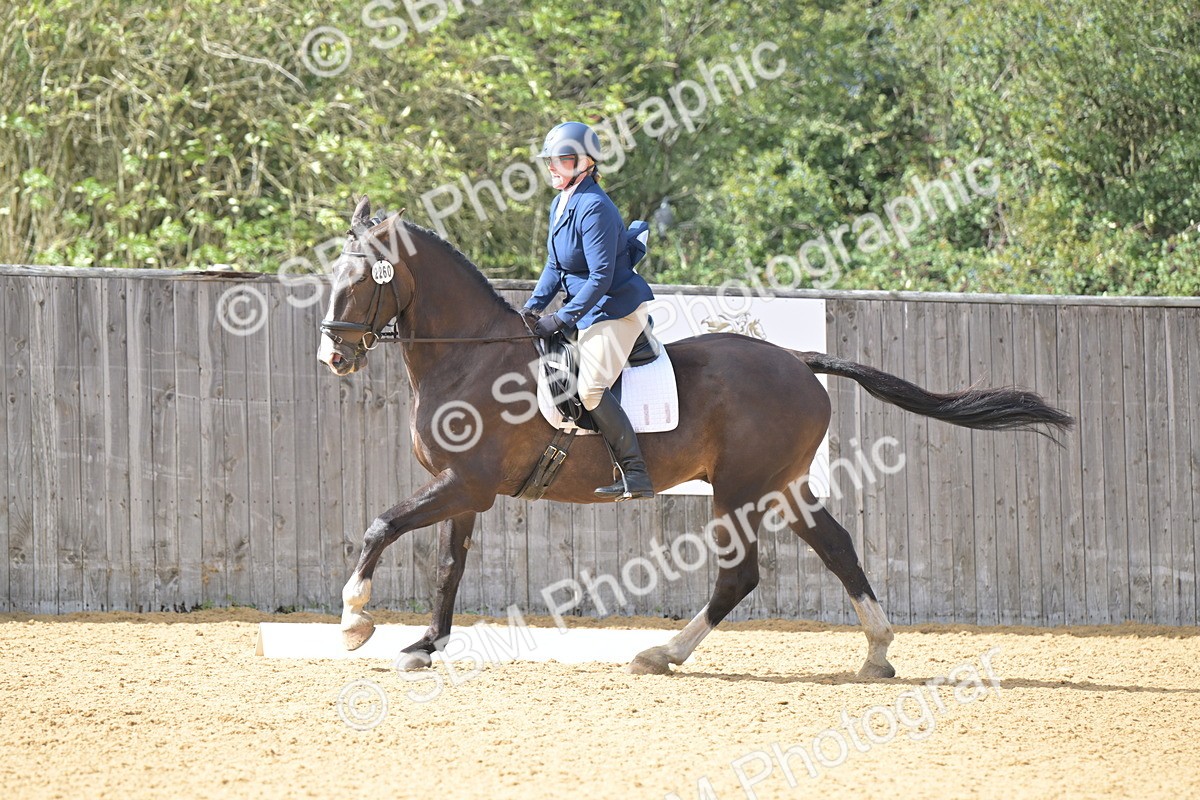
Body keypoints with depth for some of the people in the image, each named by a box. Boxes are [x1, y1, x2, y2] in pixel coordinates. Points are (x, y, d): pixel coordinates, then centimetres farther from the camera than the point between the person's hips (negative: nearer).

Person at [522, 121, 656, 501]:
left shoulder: (594, 208, -21)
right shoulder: (561, 204, 9)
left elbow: (601, 277, -24)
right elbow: (556, 267, 17)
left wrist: (562, 319, -23)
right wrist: (533, 307, 4)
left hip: (617, 308, -11)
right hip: (591, 311, 11)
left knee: (590, 387, -21)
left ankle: (635, 474, -19)